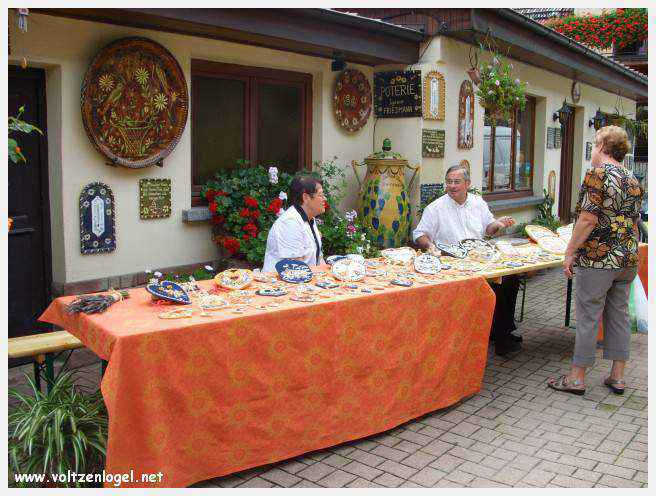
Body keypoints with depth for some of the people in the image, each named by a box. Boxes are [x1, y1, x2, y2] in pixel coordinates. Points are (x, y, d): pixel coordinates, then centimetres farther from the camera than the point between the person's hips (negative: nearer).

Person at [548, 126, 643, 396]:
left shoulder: (598, 174, -13)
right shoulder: (633, 180, 12)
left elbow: (588, 219, -18)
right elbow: (632, 220, 17)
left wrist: (570, 252, -12)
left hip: (597, 259, -8)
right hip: (628, 260, 8)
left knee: (588, 317, 0)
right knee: (619, 315, 13)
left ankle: (577, 377, 9)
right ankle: (618, 376, 21)